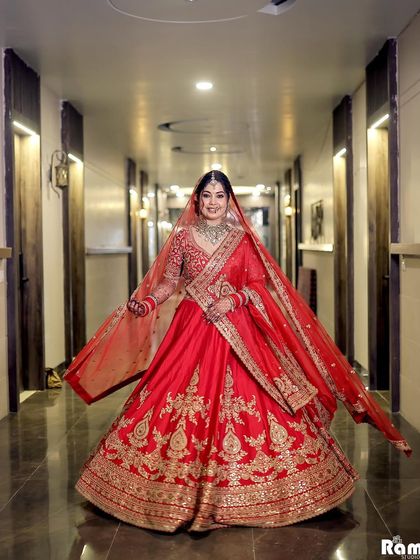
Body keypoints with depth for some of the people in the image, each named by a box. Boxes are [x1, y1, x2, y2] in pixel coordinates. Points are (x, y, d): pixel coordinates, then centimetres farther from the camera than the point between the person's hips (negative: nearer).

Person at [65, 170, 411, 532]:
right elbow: (168, 282, 3)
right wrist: (146, 303, -14)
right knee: (185, 399, -3)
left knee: (244, 399, -2)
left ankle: (235, 494, 14)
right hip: (191, 328, 0)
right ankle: (184, 493, 13)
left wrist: (231, 300, -13)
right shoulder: (183, 236, 5)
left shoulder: (243, 238, 6)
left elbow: (258, 284, 4)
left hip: (236, 330, 1)